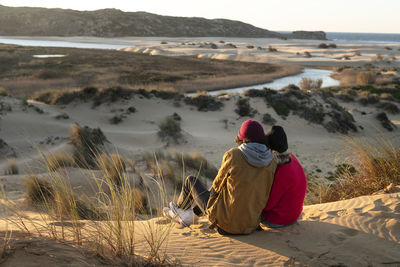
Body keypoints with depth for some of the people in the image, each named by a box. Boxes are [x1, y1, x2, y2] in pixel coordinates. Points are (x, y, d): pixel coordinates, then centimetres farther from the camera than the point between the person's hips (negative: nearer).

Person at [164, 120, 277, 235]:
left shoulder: (232, 155, -15)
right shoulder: (271, 163, -3)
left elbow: (218, 182, -2)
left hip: (226, 221, -5)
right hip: (250, 225, 5)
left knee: (191, 181, 19)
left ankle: (180, 209, 48)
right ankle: (188, 216, 47)